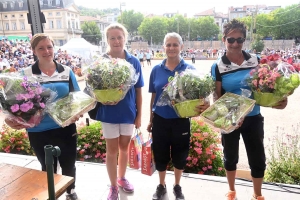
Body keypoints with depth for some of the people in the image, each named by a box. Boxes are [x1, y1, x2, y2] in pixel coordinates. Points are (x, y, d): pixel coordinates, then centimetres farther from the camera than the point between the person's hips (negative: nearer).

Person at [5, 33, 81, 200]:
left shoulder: (66, 71, 0)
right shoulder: (26, 74, -5)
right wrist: (11, 119, -20)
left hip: (66, 127, 2)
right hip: (39, 131, -1)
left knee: (69, 164, 18)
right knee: (48, 167, 18)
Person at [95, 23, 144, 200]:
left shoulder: (134, 62, -3)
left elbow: (138, 91, 1)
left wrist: (139, 115, 1)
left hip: (129, 112, 2)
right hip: (109, 113, -2)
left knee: (124, 148, 18)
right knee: (112, 150, 10)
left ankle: (122, 178, 41)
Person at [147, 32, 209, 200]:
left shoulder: (190, 70, -5)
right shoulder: (156, 70, 0)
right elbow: (153, 97, 5)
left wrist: (204, 104, -27)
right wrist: (150, 119, 9)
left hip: (181, 120, -1)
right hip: (160, 119, 1)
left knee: (180, 154, 13)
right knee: (160, 154, 13)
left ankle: (177, 186, 37)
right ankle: (162, 185, 36)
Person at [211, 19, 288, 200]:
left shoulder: (256, 60, -4)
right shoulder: (218, 66, -9)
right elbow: (217, 97, -6)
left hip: (253, 118, 2)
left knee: (258, 159, 11)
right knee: (230, 156, 16)